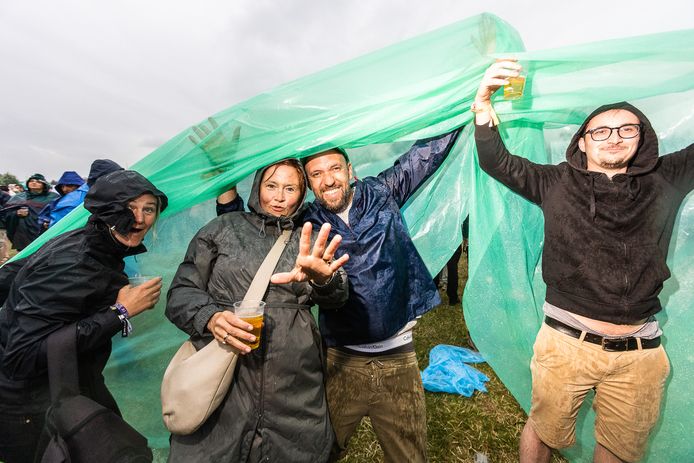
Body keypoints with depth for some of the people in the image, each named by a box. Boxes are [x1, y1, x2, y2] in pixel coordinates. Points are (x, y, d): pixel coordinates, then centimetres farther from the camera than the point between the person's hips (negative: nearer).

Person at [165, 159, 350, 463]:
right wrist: (210, 318, -16)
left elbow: (335, 298, -6)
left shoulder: (308, 242, 9)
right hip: (223, 379, 0)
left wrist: (322, 279, -30)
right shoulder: (224, 229, 7)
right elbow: (181, 291, 5)